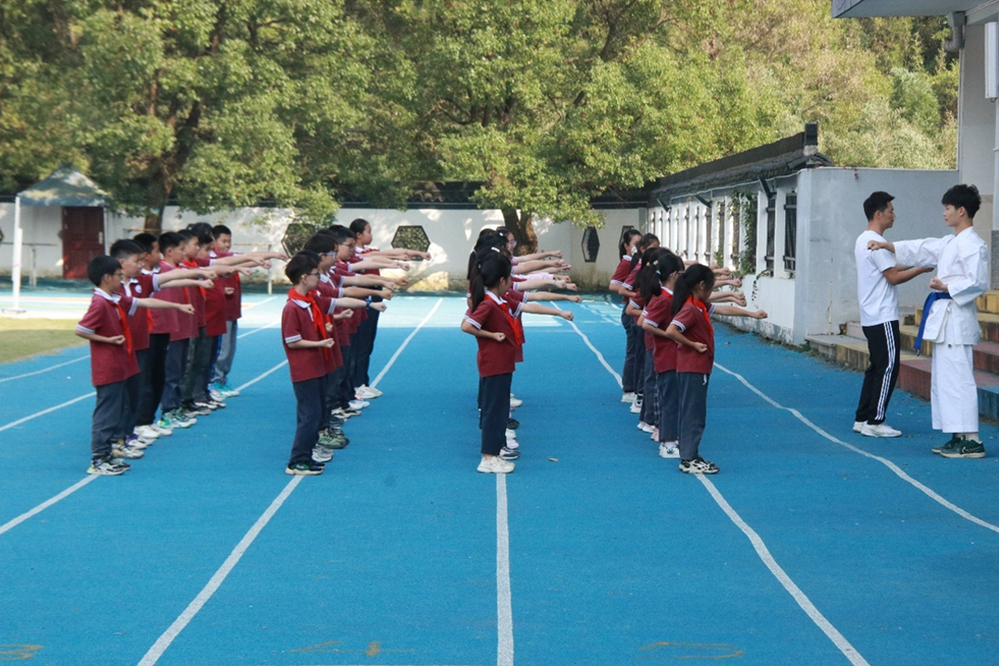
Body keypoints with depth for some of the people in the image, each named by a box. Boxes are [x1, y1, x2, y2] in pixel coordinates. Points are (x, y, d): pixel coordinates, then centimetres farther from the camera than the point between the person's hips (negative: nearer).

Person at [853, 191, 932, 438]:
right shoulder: (876, 242, -16)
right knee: (888, 367, -6)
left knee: (877, 367, 14)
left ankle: (862, 419, 16)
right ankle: (875, 422, -4)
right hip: (883, 317, -10)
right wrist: (921, 269, -7)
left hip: (871, 316, 10)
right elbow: (893, 277, -16)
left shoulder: (863, 240, 15)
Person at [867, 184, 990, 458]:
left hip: (956, 320, -11)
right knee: (943, 378, 14)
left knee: (958, 379, -11)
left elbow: (979, 282, -20)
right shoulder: (950, 243, 16)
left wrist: (946, 287, -19)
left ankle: (971, 440, -10)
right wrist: (887, 245, 20)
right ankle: (958, 436, 19)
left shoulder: (972, 245, -14)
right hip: (944, 319, 11)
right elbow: (921, 249, 23)